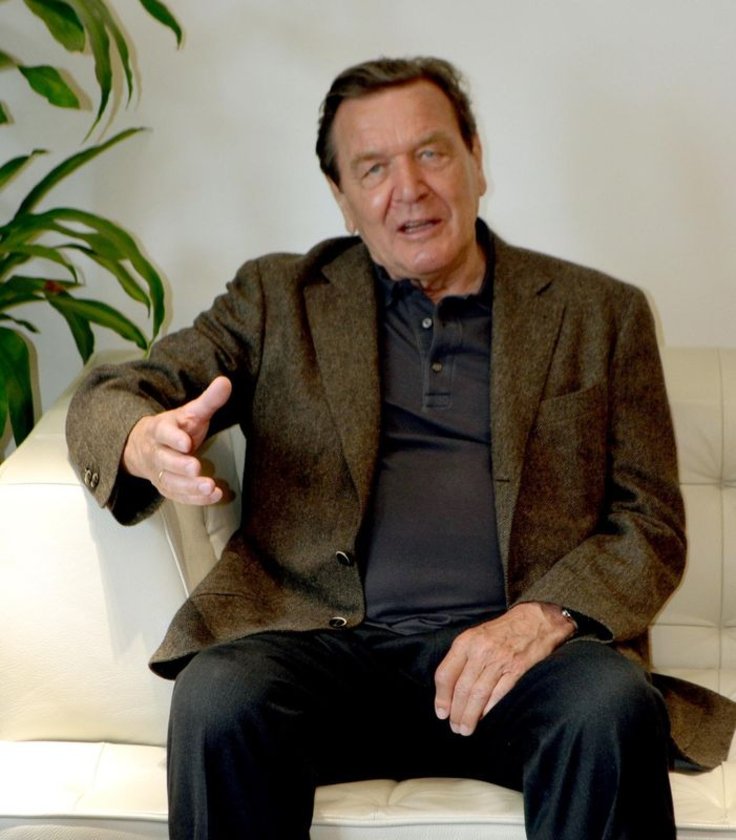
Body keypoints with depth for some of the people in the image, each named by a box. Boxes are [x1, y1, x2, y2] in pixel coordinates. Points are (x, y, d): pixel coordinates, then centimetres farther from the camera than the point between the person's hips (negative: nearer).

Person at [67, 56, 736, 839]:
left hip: (513, 650, 0)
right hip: (331, 643, 1)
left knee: (615, 707, -33)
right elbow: (106, 397, 11)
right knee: (217, 699, -32)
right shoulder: (279, 298, 18)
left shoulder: (599, 313, 17)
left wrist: (544, 614, -10)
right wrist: (146, 442, -16)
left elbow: (652, 524, 12)